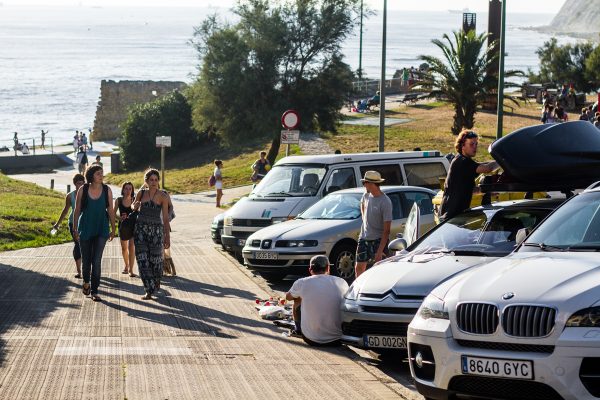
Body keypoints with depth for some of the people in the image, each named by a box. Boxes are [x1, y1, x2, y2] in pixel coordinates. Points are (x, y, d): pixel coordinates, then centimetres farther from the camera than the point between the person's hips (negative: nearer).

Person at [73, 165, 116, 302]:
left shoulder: (107, 190, -3)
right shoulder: (83, 190, -6)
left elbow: (110, 211, 3)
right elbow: (77, 210, 1)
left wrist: (113, 229, 5)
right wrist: (75, 229, 1)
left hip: (101, 229, 0)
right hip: (85, 229, 0)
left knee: (97, 260, -7)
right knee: (86, 259, 11)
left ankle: (94, 291, -2)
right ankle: (86, 282, 39)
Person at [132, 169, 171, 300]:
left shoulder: (162, 196, -4)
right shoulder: (141, 193, 4)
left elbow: (166, 218, -4)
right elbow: (134, 207, 23)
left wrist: (167, 237, -7)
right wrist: (135, 205, -3)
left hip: (156, 230, -2)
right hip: (141, 229, 2)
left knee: (155, 260, 5)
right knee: (143, 260, -4)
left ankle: (156, 283, 33)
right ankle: (149, 290, 0)